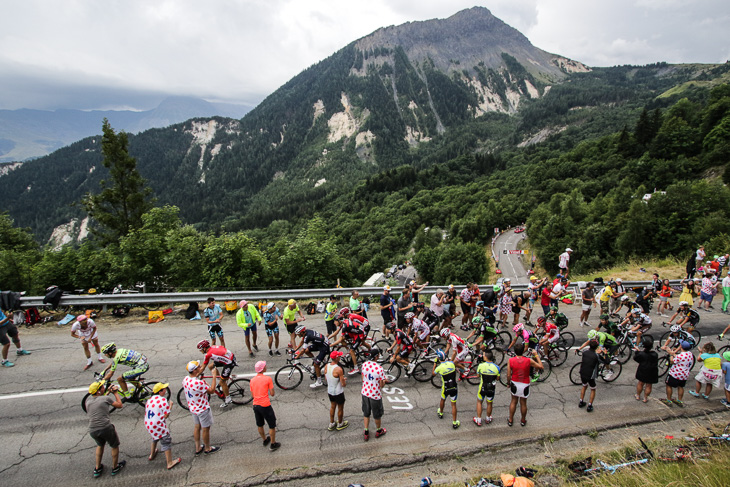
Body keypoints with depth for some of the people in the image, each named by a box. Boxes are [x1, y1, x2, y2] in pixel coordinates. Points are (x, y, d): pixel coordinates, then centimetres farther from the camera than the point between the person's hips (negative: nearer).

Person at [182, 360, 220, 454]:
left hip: (193, 407, 8)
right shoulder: (198, 383, -36)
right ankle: (208, 448, 30)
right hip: (203, 409, -8)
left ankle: (197, 448, 37)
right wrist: (214, 376, -22)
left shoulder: (185, 379, -10)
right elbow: (211, 390, -25)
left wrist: (198, 373, 15)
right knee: (205, 429, 12)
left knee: (197, 427, 23)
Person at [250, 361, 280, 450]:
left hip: (255, 405, 6)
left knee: (260, 425, 23)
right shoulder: (268, 378, -13)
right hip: (265, 405, -6)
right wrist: (273, 392, 9)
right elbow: (272, 394, -12)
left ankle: (265, 440, 42)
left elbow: (253, 395, 9)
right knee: (272, 425, 10)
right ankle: (273, 444, 19)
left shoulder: (252, 380, 3)